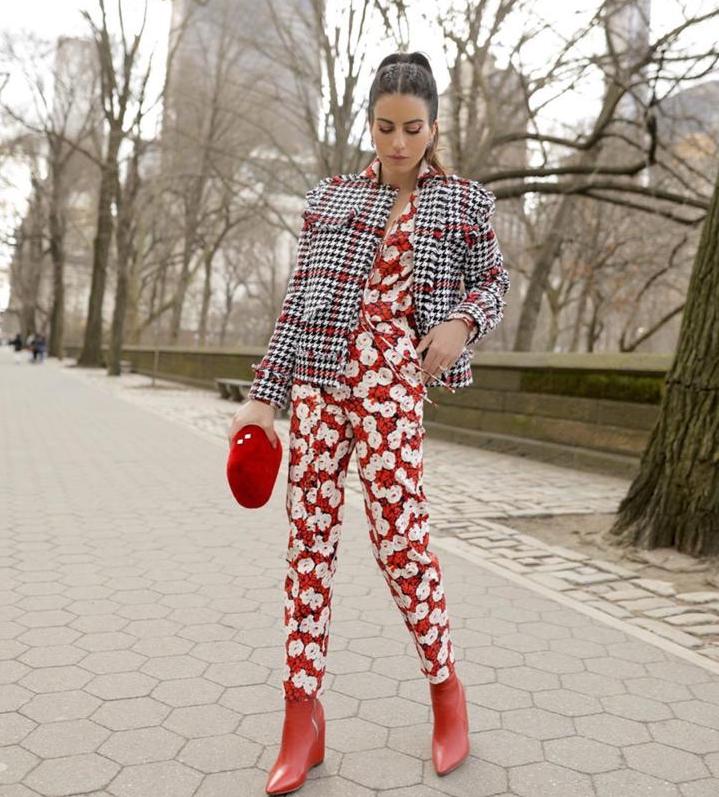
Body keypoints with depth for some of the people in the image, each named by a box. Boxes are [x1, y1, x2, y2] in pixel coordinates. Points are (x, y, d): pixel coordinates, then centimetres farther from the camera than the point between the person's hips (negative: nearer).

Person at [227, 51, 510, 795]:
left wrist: (461, 321, -8)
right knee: (309, 536, 1)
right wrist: (263, 396, 5)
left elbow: (492, 279, 16)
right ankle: (302, 720, 12)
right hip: (317, 376, 3)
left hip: (393, 378, -2)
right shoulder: (328, 198, 12)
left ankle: (445, 688, 21)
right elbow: (297, 300, 10)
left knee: (399, 533, -5)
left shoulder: (464, 200, 10)